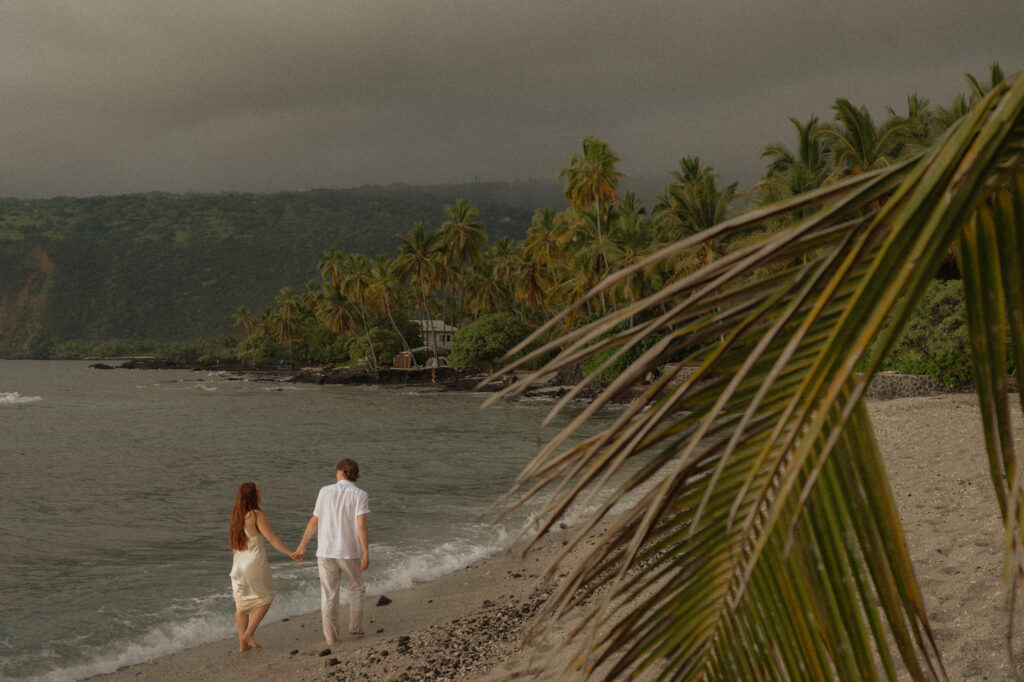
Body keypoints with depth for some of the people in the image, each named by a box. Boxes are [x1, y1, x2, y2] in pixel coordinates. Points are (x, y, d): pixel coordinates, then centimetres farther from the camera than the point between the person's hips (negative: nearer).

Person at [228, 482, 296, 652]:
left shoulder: (236, 515, 8)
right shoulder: (257, 515, -14)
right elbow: (272, 538, -22)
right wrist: (290, 553, -26)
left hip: (239, 564, 7)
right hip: (255, 563, -7)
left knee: (242, 604, 12)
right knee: (265, 597, 11)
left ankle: (242, 644, 13)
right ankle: (248, 634, -2)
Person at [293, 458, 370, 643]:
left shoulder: (326, 491, -1)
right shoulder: (359, 495, -8)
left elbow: (314, 522, 1)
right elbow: (361, 525, -18)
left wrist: (302, 546, 7)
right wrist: (366, 553, -18)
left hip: (326, 552, 1)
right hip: (350, 552, -1)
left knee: (329, 594, 8)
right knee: (356, 588, 21)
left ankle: (332, 635, 10)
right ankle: (355, 627, 21)